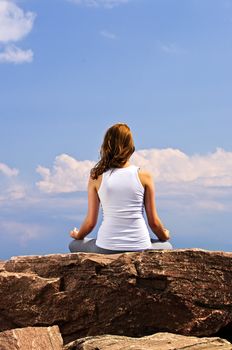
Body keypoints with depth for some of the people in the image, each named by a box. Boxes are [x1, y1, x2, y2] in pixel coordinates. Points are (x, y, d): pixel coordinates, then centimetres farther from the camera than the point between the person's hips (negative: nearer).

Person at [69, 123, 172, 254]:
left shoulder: (97, 178, -3)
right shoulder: (144, 176, -4)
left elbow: (91, 221, 1)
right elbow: (154, 222, 1)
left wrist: (78, 236, 23)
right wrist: (165, 236, 23)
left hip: (106, 250, 0)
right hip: (139, 249, 1)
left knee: (74, 245, 29)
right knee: (166, 246, 32)